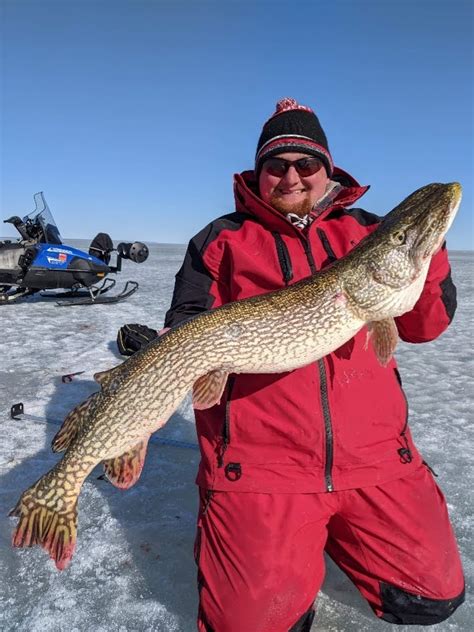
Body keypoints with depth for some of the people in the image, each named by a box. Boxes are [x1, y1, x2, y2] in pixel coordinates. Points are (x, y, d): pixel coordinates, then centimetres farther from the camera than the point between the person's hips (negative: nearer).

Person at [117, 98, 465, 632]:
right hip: (258, 463, -2)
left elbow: (424, 326, 7)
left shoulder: (367, 232, 12)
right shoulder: (220, 240, 7)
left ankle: (329, 533, 30)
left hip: (374, 456, 4)